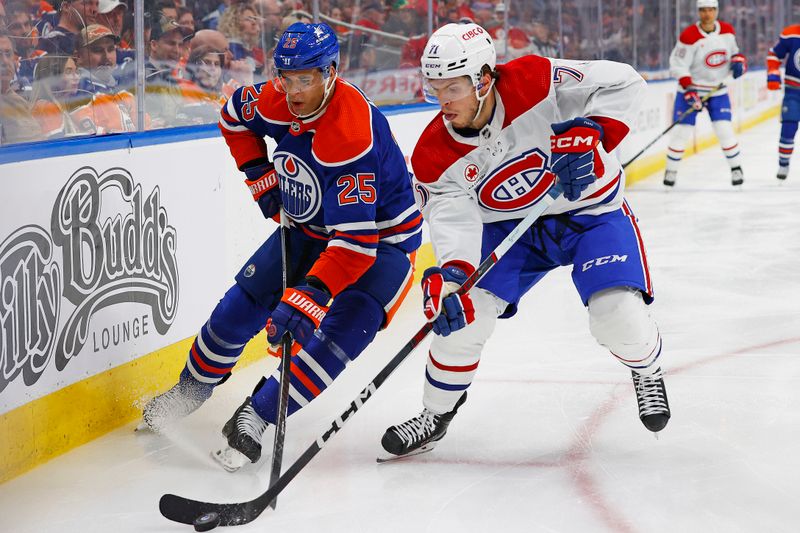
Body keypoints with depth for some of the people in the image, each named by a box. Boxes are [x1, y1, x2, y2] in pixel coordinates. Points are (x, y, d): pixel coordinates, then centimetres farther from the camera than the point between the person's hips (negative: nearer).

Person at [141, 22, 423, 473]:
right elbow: (234, 117, 10)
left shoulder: (351, 134, -39)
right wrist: (259, 173, 0)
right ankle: (193, 387, 23)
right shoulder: (275, 101, -17)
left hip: (381, 236, -7)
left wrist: (311, 294, -52)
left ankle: (256, 419, -15)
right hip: (310, 226, 7)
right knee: (247, 300, 3)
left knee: (342, 331, -23)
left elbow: (356, 241, -44)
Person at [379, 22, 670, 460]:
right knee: (463, 310, -12)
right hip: (508, 226, 3)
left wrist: (588, 136, -39)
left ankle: (647, 372, 17)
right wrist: (449, 277, -45)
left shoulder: (534, 83, -29)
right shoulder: (434, 156, -18)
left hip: (590, 211, -3)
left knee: (617, 315, -20)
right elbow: (454, 221, -26)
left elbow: (622, 83, -26)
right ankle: (437, 414, 11)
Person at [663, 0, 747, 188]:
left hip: (718, 89, 3)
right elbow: (678, 65, -17)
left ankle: (736, 168, 10)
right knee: (681, 130, -5)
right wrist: (689, 91, -24)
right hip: (691, 88, -3)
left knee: (724, 129, -6)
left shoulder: (727, 30, -2)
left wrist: (738, 61, -6)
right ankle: (671, 171, 10)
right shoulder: (689, 36, -17)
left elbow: (733, 51, 16)